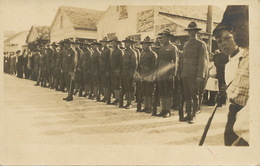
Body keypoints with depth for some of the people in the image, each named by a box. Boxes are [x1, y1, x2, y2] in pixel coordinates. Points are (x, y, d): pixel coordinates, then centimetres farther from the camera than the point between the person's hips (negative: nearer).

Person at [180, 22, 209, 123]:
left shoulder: (201, 44, -2)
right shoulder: (185, 44, 17)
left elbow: (203, 61, -8)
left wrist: (200, 76, -15)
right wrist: (181, 73, 10)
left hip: (194, 75, -6)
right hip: (185, 75, 6)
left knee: (195, 96, 1)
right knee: (187, 96, 9)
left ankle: (193, 116, 10)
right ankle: (188, 115, 18)